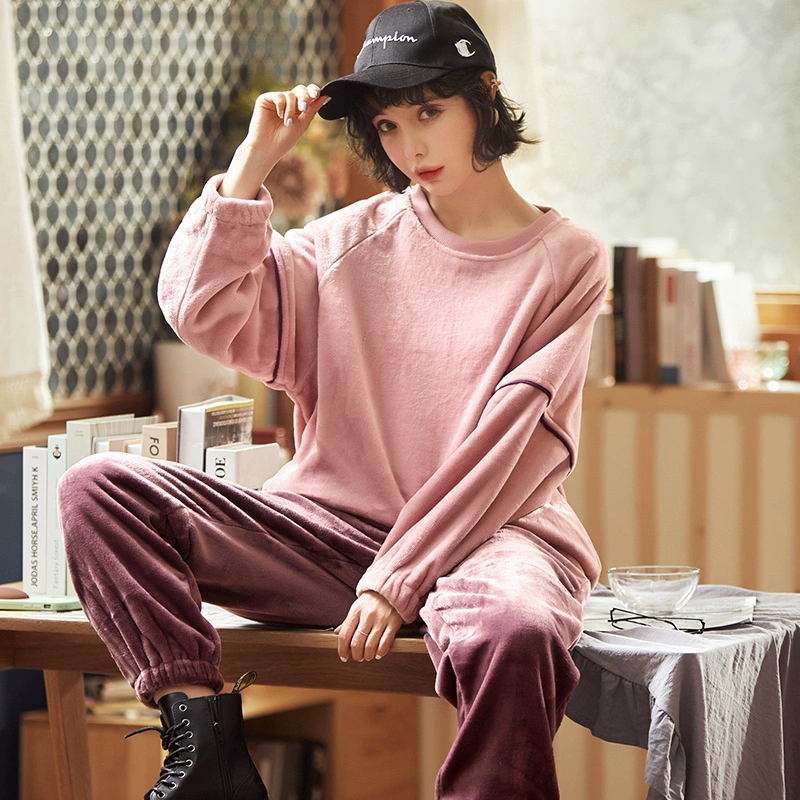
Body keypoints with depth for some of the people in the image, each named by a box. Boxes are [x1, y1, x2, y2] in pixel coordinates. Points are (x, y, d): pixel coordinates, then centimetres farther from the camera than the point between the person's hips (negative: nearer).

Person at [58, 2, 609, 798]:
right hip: (332, 526, 4)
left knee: (514, 635, -43)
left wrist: (396, 581, -15)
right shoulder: (358, 239, 13)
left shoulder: (566, 261, 2)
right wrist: (253, 159, -1)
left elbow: (509, 450, -7)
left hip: (482, 534, -4)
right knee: (99, 488, -16)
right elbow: (201, 310, 2)